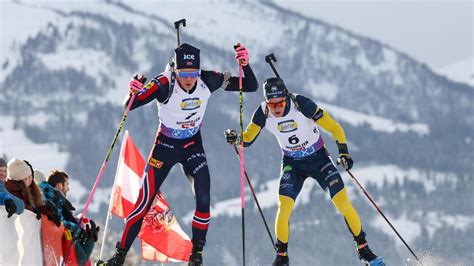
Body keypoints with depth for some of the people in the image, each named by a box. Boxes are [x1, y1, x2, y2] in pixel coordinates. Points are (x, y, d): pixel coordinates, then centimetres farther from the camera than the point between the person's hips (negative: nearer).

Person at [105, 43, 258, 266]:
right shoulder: (164, 84, -29)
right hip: (166, 144, -2)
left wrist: (245, 64, -32)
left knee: (203, 199, -12)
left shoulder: (208, 80, -20)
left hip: (193, 145, 2)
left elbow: (251, 87, -14)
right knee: (146, 199, -8)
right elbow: (129, 106, -31)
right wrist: (133, 92, -53)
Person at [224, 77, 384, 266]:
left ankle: (363, 249, 7)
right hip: (292, 164, 2)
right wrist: (236, 139, -26)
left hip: (319, 158, -2)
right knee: (283, 208, -16)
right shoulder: (263, 113, -17)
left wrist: (344, 153, -27)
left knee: (344, 204, -10)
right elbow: (248, 138, -5)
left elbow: (334, 128, -19)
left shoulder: (302, 105, -26)